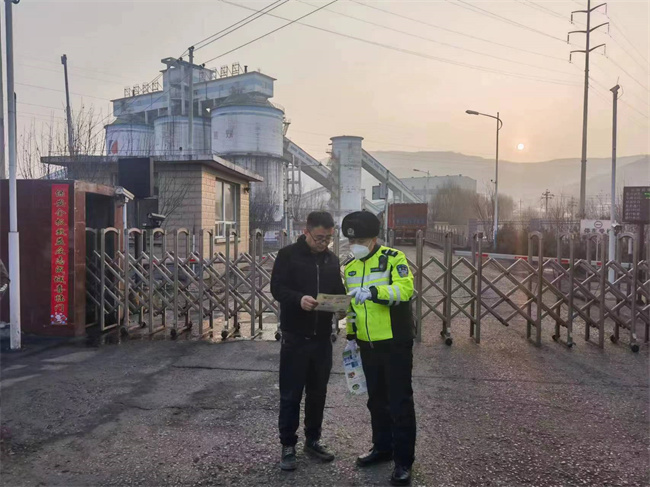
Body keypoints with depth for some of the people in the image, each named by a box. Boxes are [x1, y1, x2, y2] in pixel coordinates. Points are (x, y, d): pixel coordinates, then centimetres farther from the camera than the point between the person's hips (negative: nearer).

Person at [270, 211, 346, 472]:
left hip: (322, 337, 5)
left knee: (318, 392, 14)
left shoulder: (332, 259, 10)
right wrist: (299, 299, -29)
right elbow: (277, 288, -11)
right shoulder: (288, 255, -6)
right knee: (290, 394, 3)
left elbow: (338, 290, 14)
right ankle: (288, 446, 16)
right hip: (295, 336, -5)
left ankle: (313, 440, 30)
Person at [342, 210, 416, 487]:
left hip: (395, 343, -6)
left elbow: (405, 288, -26)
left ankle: (403, 461, 12)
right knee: (376, 399, 17)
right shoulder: (350, 267, 9)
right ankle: (382, 448, 33)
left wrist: (374, 291, -39)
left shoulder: (394, 258, -10)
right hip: (368, 345, 6)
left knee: (399, 402, 1)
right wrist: (350, 336, 16)